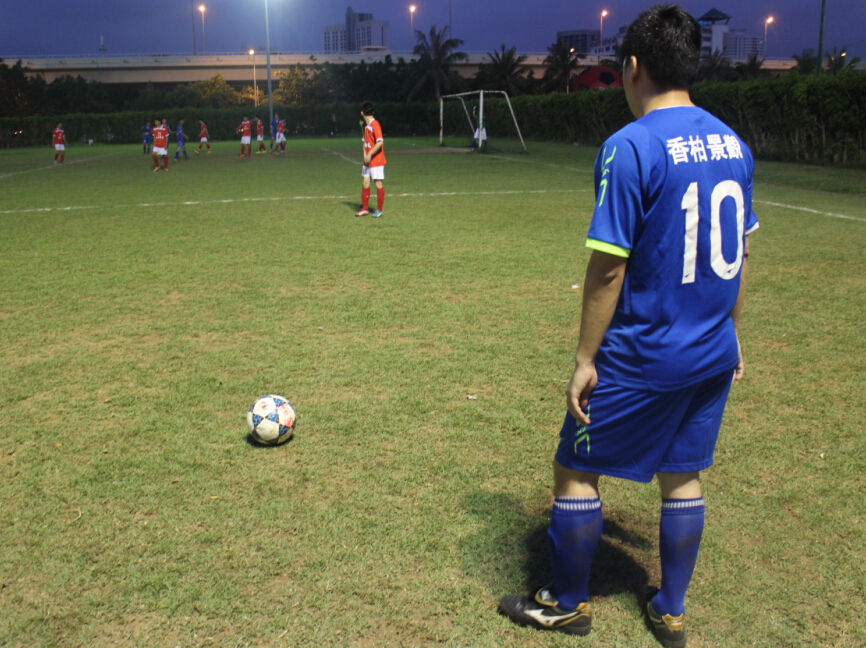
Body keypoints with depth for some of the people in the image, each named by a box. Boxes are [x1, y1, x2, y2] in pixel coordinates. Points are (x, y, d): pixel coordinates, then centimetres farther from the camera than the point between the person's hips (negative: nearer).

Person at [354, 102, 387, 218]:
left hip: (377, 161, -9)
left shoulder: (375, 124, -15)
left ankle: (379, 210, 7)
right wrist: (365, 155, 5)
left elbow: (380, 142, -21)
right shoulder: (366, 126, 12)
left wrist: (370, 154, -21)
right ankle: (365, 208, 17)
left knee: (378, 184, -1)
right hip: (367, 161, 9)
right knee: (365, 183, 9)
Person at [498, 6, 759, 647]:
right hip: (712, 354, 7)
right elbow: (736, 254, 11)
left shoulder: (630, 148, -18)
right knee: (683, 476, 19)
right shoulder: (733, 143, 5)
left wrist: (584, 360, -12)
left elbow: (609, 266, -19)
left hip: (642, 358, -7)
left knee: (575, 470, 11)